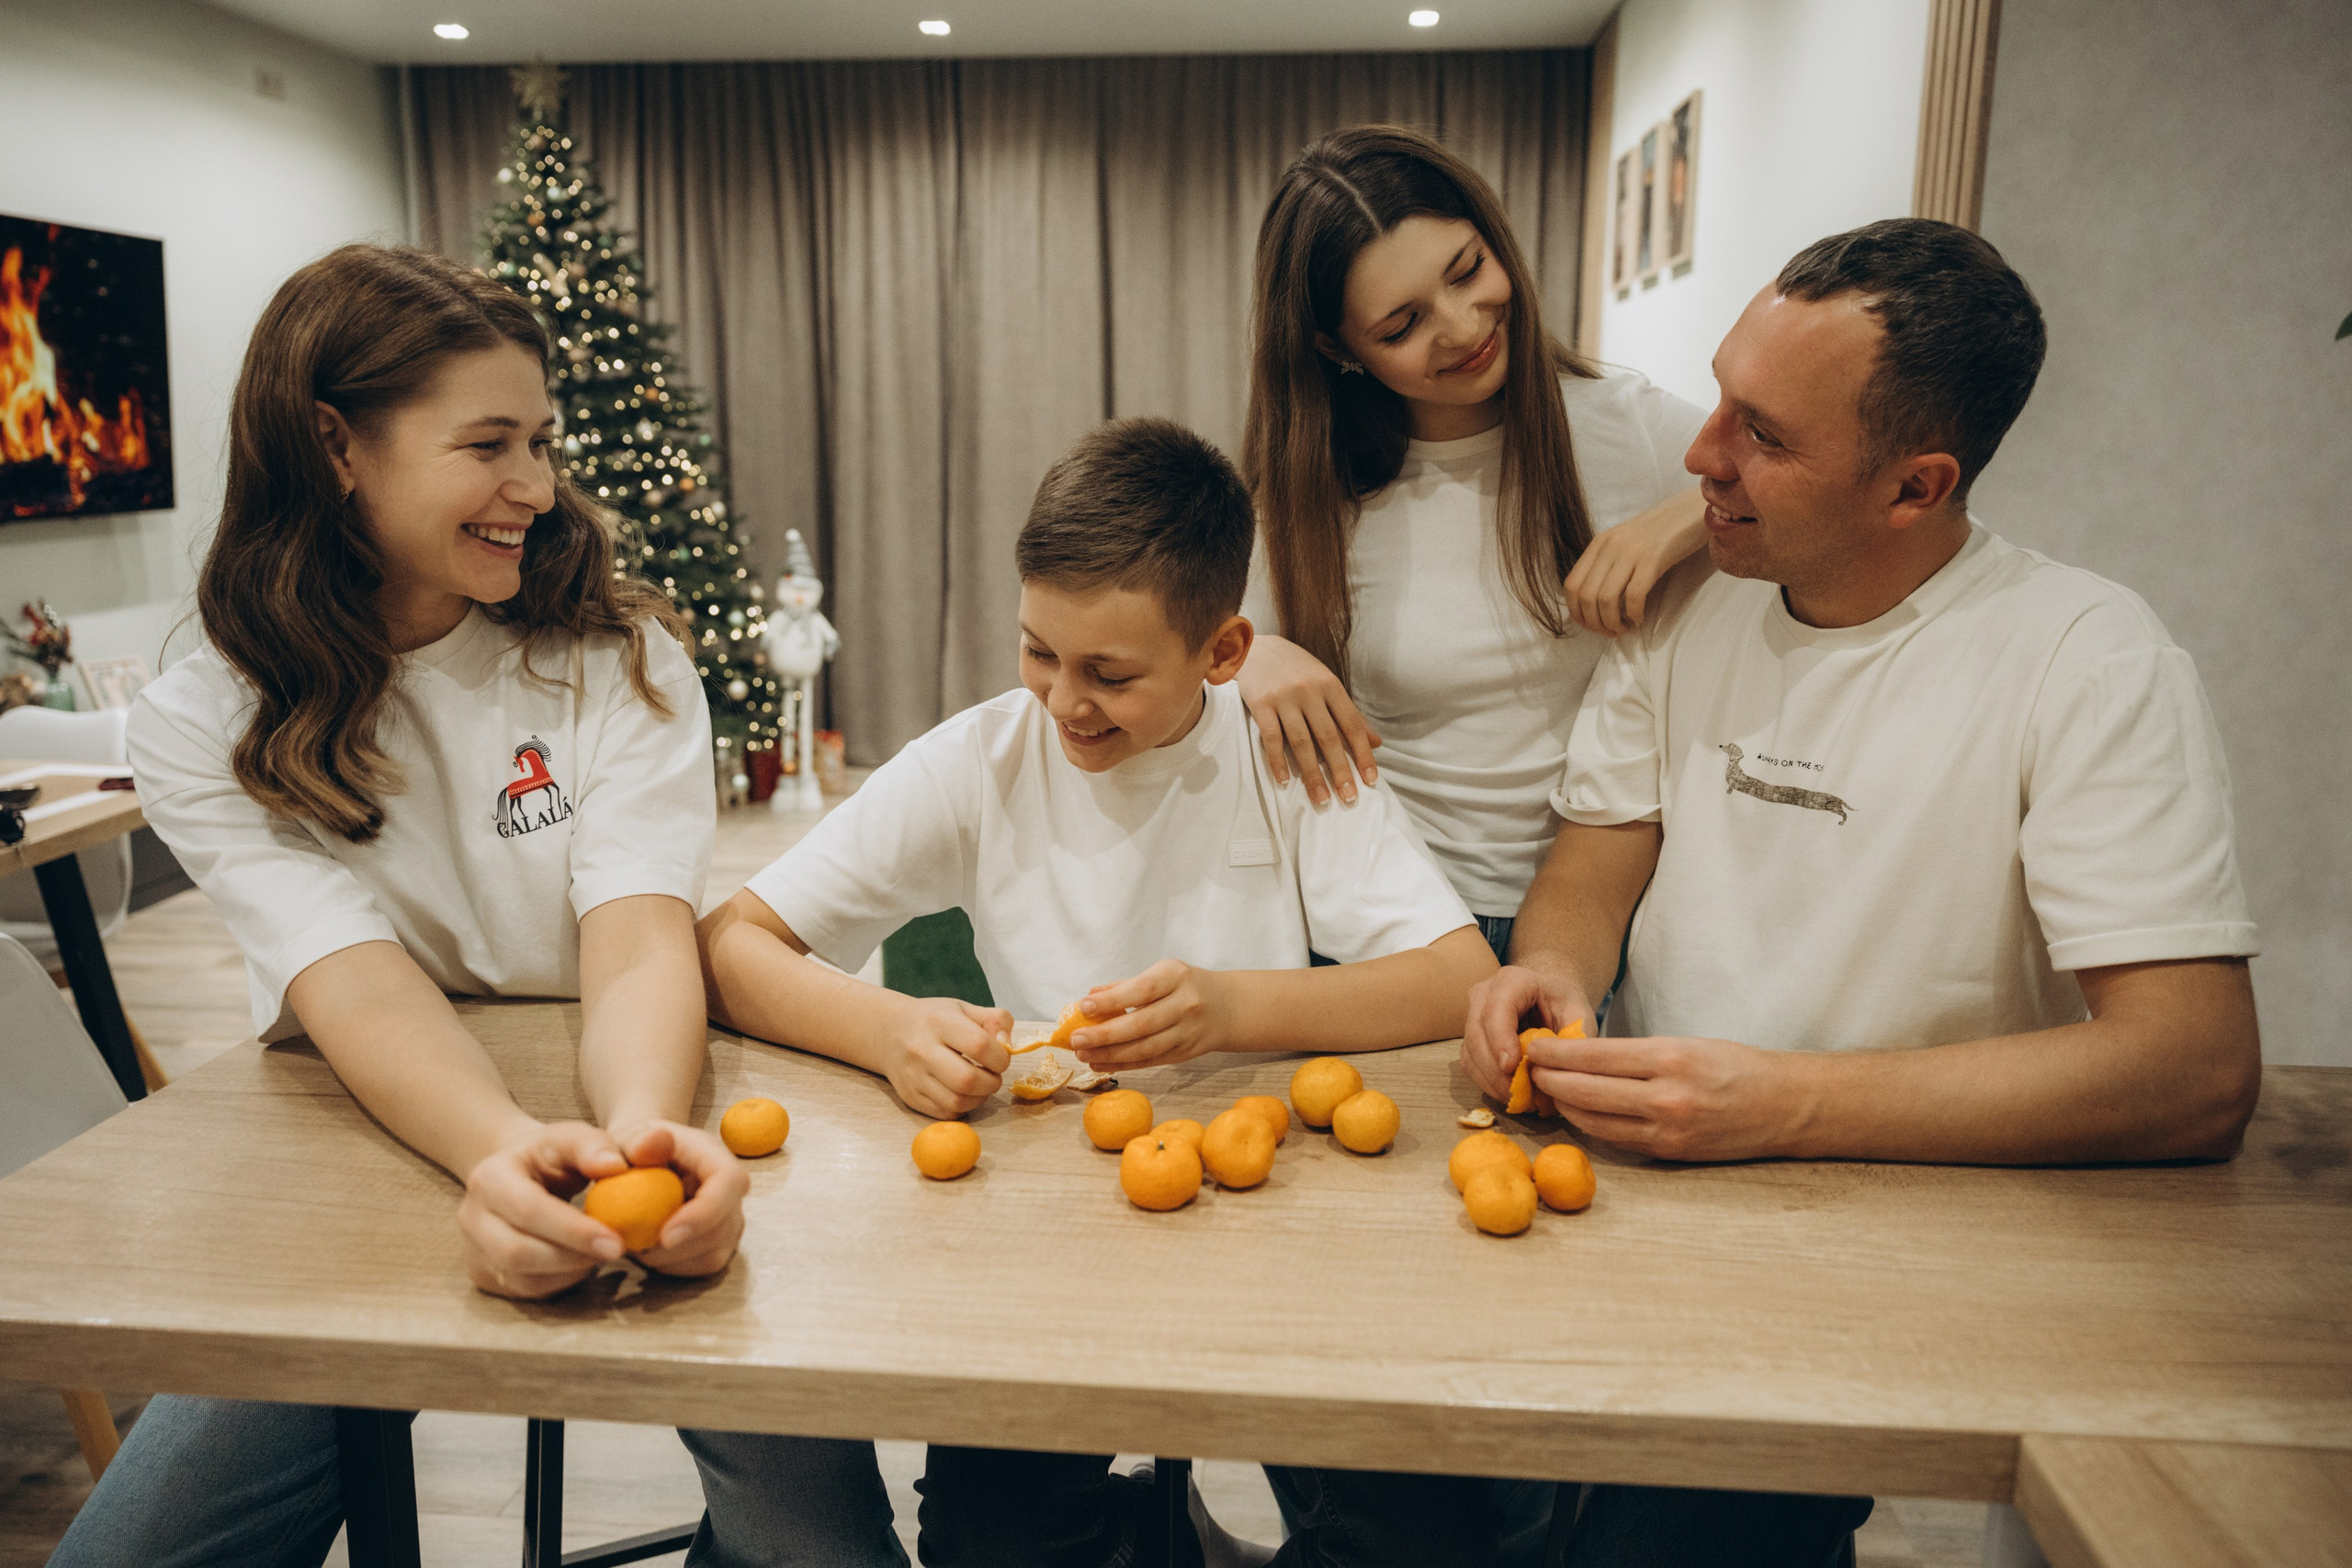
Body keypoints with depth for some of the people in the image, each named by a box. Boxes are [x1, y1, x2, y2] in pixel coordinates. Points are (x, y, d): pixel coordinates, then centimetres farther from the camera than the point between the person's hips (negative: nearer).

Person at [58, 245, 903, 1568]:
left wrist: (639, 1129, -41)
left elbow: (640, 945, -17)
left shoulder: (619, 656, -4)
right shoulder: (203, 728, -4)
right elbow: (358, 987, -19)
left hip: (620, 1133, -1)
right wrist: (506, 1149, -42)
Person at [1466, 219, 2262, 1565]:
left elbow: (2200, 1072, -18)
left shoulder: (2086, 661, -12)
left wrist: (1785, 1103, -27)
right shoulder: (1686, 604, 4)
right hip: (1646, 1175, 5)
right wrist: (1555, 968, -16)